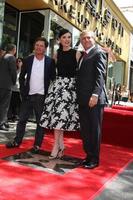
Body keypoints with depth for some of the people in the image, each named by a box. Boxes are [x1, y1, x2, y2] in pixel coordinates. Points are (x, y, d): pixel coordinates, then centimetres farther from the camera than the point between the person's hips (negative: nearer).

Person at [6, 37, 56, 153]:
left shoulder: (50, 62, -3)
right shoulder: (28, 60, 3)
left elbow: (53, 79, 0)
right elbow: (22, 77, 9)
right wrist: (23, 91, 1)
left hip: (42, 97, -2)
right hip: (28, 96, 3)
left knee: (41, 122, 6)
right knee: (22, 120, 9)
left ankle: (37, 145, 16)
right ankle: (17, 141, 22)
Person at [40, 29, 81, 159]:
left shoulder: (76, 53, 0)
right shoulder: (57, 54, 11)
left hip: (70, 85, -4)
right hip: (57, 84, 4)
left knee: (60, 114, -10)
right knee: (57, 114, 1)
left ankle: (56, 146, -1)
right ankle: (61, 145, 13)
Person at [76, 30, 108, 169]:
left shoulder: (98, 53, -1)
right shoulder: (83, 56, 22)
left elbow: (100, 75, -12)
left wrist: (95, 95, -22)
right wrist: (78, 97, 10)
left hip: (94, 99, -7)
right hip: (83, 99, 8)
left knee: (94, 130, 1)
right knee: (85, 130, 10)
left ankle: (94, 159, 11)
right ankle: (88, 155, 22)